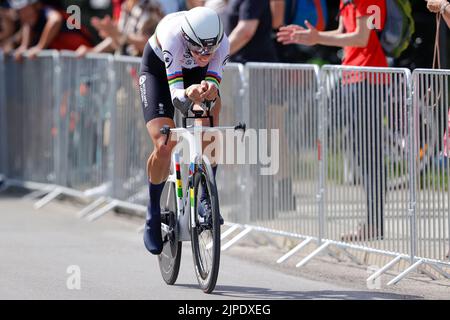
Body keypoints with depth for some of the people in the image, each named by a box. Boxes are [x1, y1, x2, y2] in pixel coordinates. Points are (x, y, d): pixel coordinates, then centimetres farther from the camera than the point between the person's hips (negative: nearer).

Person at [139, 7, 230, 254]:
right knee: (164, 145, -19)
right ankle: (153, 217, 4)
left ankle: (205, 198, -19)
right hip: (157, 69, -3)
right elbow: (175, 95, -45)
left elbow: (213, 85, -35)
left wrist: (210, 92, -59)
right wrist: (188, 94, -68)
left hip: (195, 74, 3)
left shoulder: (222, 43, -33)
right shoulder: (173, 37, -42)